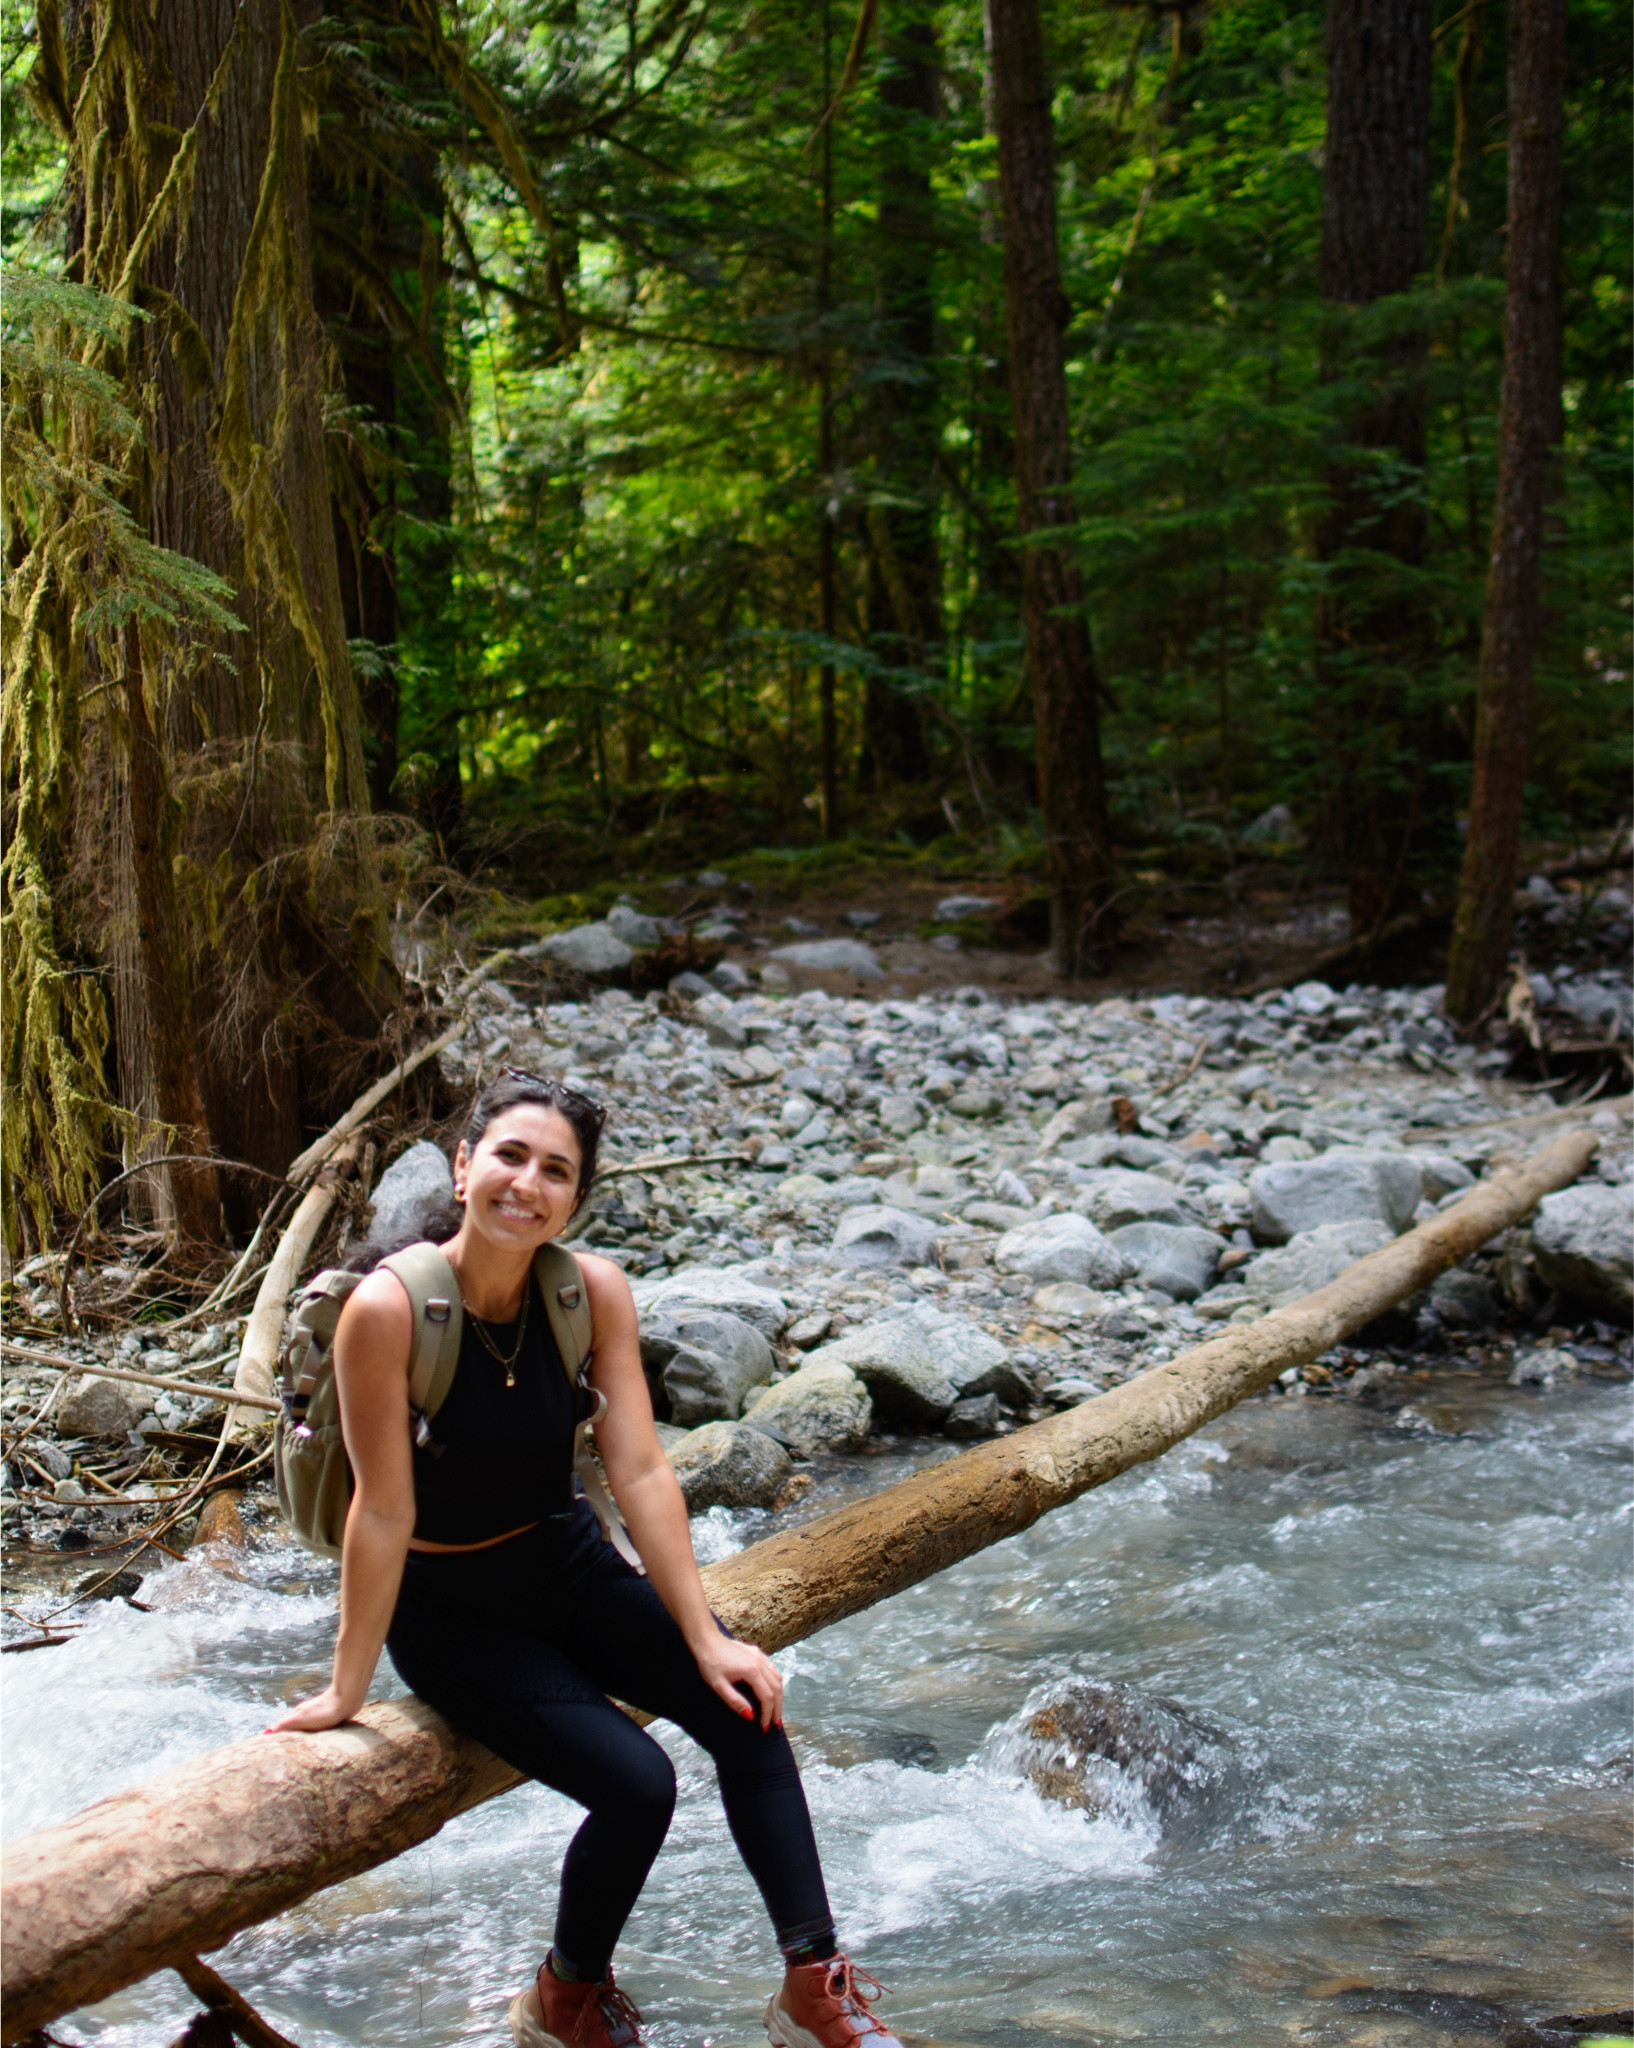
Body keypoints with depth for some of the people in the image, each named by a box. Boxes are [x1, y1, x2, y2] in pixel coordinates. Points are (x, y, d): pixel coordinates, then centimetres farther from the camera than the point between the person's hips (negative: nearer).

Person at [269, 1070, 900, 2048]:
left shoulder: (596, 1292, -11)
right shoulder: (389, 1309, -24)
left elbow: (641, 1471, -10)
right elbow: (385, 1511, -21)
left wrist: (704, 1637, -12)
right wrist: (348, 1690, -13)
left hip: (570, 1565, 5)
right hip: (451, 1608, -5)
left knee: (745, 1711, -13)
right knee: (636, 1784, -19)